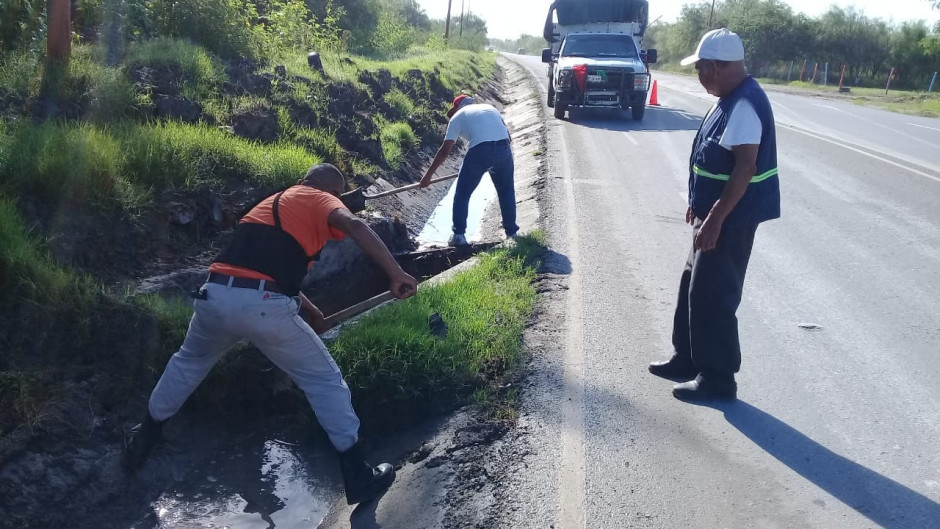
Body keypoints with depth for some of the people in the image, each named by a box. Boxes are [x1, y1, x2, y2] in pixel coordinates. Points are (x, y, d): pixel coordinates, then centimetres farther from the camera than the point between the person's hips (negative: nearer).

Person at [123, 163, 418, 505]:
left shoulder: (271, 202, 31)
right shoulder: (322, 201, 10)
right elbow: (354, 224, -13)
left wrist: (310, 312, 41)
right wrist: (396, 273, -15)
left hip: (216, 295, 6)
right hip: (263, 305, -6)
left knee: (190, 361, 35)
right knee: (324, 380, 10)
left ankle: (144, 438, 50)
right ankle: (357, 474, 13)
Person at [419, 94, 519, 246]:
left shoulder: (457, 116, 19)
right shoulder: (490, 107, 31)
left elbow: (445, 150, 13)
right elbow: (506, 132, 23)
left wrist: (428, 175, 16)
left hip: (479, 151, -3)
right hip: (503, 148, 4)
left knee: (462, 194, 12)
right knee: (506, 191, 22)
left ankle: (459, 234, 9)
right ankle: (511, 231, 27)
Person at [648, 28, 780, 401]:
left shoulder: (744, 105, -22)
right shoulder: (732, 99, 10)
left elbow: (744, 168, -26)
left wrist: (715, 220, -26)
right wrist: (701, 205, 22)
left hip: (730, 219, -10)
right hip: (716, 212, 10)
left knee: (712, 296, -2)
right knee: (693, 286, 18)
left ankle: (718, 378, 10)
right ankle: (687, 358, 32)